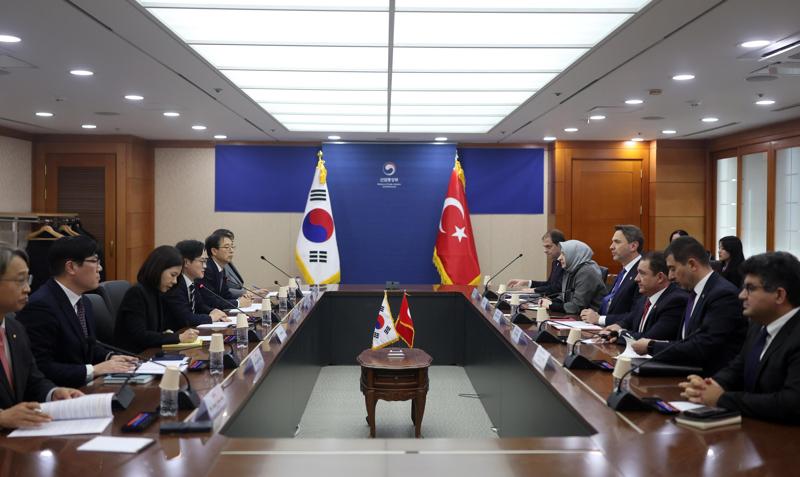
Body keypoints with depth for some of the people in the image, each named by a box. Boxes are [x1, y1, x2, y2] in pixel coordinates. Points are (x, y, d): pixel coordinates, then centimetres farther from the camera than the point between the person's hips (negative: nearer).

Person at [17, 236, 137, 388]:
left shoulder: (84, 302, 11)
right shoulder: (40, 306, -18)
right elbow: (40, 369, -23)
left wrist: (110, 357, 3)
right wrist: (94, 370, -22)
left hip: (85, 387, 8)